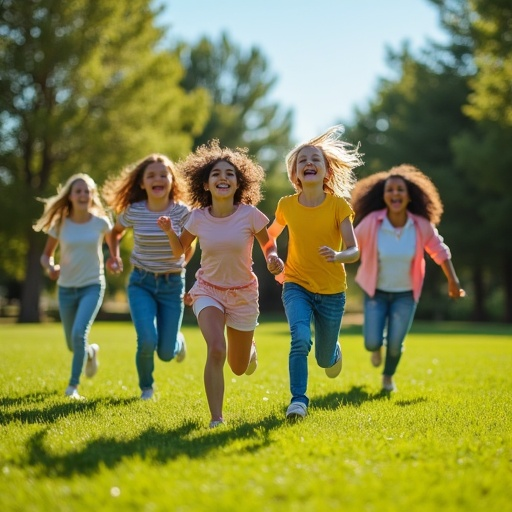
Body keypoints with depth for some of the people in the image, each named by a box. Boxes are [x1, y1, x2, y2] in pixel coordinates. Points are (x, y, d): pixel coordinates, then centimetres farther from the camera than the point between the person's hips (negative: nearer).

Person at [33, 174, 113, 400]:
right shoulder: (60, 225, -6)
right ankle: (91, 352, 48)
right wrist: (50, 267, -17)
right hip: (66, 288, 2)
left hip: (93, 286, -2)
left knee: (79, 333, -24)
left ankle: (73, 386, -13)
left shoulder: (101, 223, -7)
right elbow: (46, 255, 4)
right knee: (73, 344, 12)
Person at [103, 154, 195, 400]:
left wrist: (181, 264, 0)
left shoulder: (182, 212, -12)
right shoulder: (133, 212, -10)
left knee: (166, 352, 0)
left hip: (172, 284, 0)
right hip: (141, 282, 0)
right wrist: (115, 255, -4)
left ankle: (177, 340, 41)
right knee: (147, 342, -21)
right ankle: (146, 387, 12)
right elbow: (115, 232, 11)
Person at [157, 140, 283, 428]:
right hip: (208, 291, 0)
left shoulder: (250, 215, -17)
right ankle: (216, 418, -13)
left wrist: (274, 259, -22)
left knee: (239, 368, 13)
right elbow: (180, 249, 5)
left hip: (243, 293, 0)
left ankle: (250, 347, 51)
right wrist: (170, 232, -15)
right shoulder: (198, 218, -11)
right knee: (216, 350, -26)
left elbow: (268, 244, 0)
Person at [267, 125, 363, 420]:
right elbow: (271, 235, 16)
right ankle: (298, 400, -16)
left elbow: (354, 251, -14)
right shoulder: (287, 205, -4)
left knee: (325, 359, 13)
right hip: (296, 285, 0)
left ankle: (334, 350, 49)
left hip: (332, 291, 0)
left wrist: (337, 256, -35)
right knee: (301, 339, -28)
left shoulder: (339, 205, -11)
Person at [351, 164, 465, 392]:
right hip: (376, 291, -1)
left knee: (395, 344, -1)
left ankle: (388, 377, 35)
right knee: (372, 343, -7)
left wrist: (453, 282, 6)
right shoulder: (371, 222, -24)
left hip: (406, 293, 1)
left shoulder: (422, 225, -20)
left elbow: (440, 252, -3)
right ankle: (378, 345, 35)